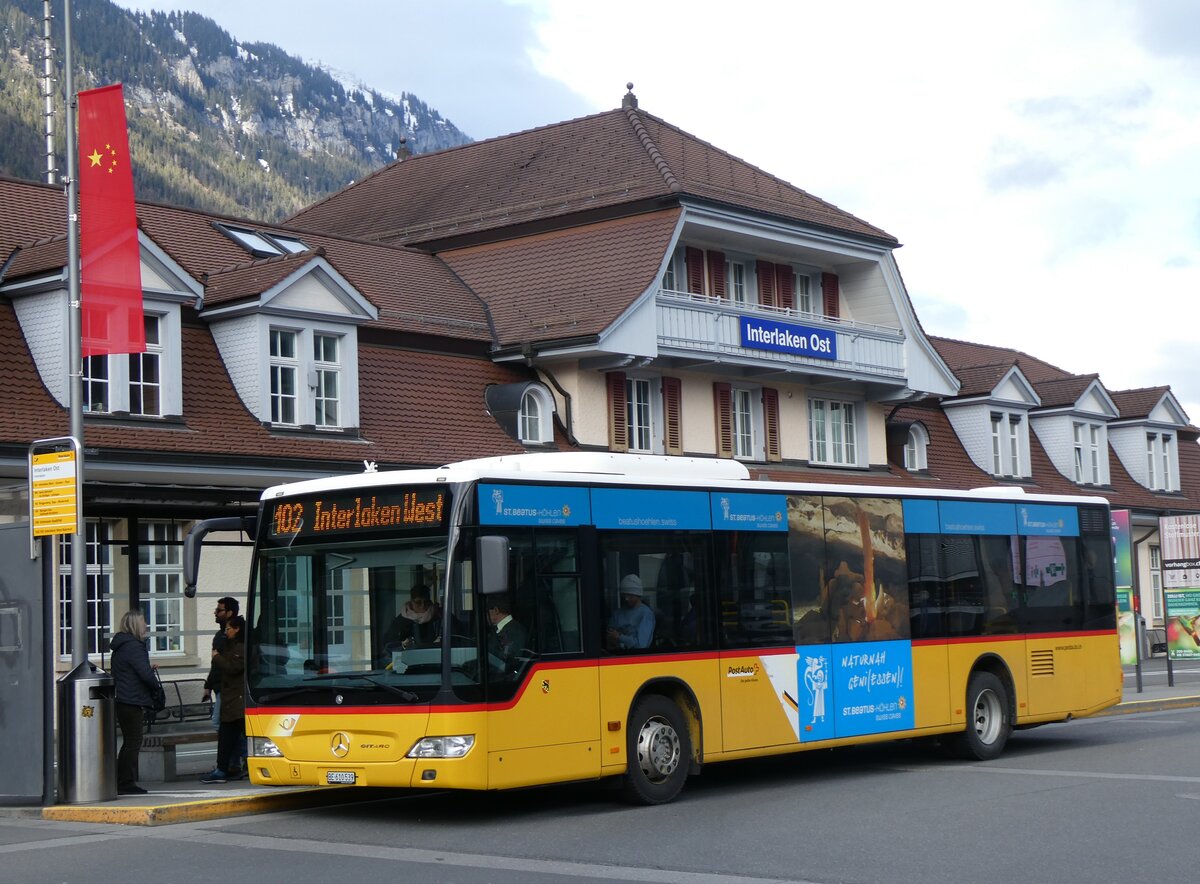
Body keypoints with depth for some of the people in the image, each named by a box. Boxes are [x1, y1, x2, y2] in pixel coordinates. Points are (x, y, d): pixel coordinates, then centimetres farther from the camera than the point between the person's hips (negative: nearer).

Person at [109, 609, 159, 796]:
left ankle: (122, 783, 19)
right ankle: (127, 783, -4)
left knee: (129, 742, 16)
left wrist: (149, 670, 13)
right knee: (133, 742, -5)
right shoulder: (133, 646, -15)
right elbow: (146, 674, -21)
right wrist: (156, 685, -2)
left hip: (122, 700, 10)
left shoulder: (119, 647, 16)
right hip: (133, 701, -10)